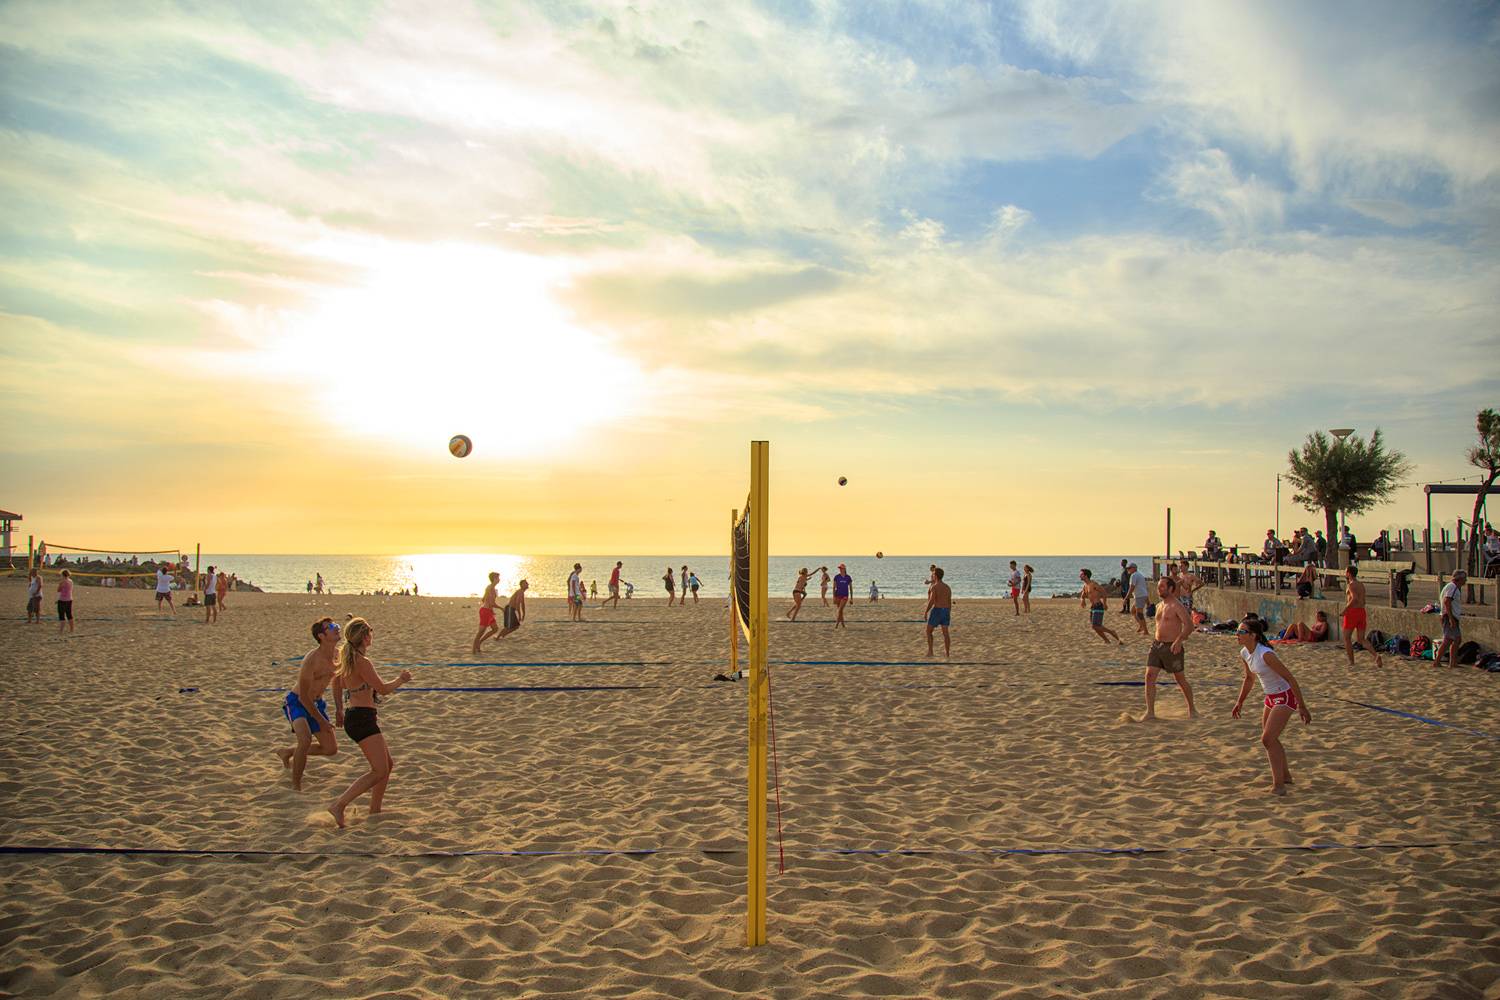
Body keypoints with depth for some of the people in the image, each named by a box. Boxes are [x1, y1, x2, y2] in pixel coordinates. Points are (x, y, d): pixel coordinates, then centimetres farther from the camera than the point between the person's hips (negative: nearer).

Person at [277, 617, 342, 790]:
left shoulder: (338, 654, -5)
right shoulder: (312, 660, -27)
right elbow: (303, 697, -23)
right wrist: (321, 721, -18)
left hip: (316, 703, 8)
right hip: (296, 702, -7)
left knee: (331, 749, 8)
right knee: (305, 739, -32)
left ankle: (287, 752, 30)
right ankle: (296, 785, -15)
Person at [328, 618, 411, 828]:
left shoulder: (346, 659, 12)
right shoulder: (362, 662, -16)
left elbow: (337, 682, 27)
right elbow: (383, 689, -13)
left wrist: (340, 711, 36)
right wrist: (401, 680, 6)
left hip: (353, 716, 10)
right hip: (363, 718, -10)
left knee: (388, 763, 17)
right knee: (379, 771, -11)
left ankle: (374, 811, 19)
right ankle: (339, 805, -17)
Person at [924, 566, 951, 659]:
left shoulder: (934, 587, -13)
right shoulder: (948, 587, 8)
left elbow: (931, 601, -19)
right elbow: (950, 602, 11)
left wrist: (925, 612, -11)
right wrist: (949, 614, 18)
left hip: (936, 611, -6)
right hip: (946, 611, 6)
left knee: (929, 631, 8)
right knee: (945, 633, 7)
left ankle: (930, 651, 4)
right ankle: (946, 653, 3)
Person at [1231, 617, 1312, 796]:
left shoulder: (1266, 654, -28)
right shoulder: (1245, 653, -2)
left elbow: (1291, 679, -24)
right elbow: (1249, 679, 16)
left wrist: (1302, 707, -22)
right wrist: (1239, 703, 22)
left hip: (1285, 697, -9)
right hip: (1271, 697, 9)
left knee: (1267, 739, -15)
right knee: (1270, 739, 19)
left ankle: (1279, 785, -6)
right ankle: (1285, 776, 40)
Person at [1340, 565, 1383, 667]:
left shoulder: (1352, 585, -11)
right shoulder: (1361, 585, 16)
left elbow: (1354, 598, -26)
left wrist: (1345, 609, -19)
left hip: (1352, 612, -8)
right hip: (1362, 611, 8)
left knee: (1347, 638, 6)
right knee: (1361, 639, 10)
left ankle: (1351, 662, 6)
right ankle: (1376, 654, -11)